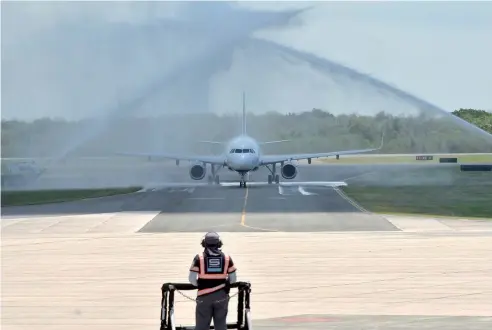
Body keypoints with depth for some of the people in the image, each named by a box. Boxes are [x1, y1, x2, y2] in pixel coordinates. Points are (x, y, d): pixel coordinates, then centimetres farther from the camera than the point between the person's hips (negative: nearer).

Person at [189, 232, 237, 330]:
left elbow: (192, 279, -8)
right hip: (222, 296, 2)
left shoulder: (199, 258, -6)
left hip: (204, 296, -2)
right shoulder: (227, 258, 1)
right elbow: (233, 279, 3)